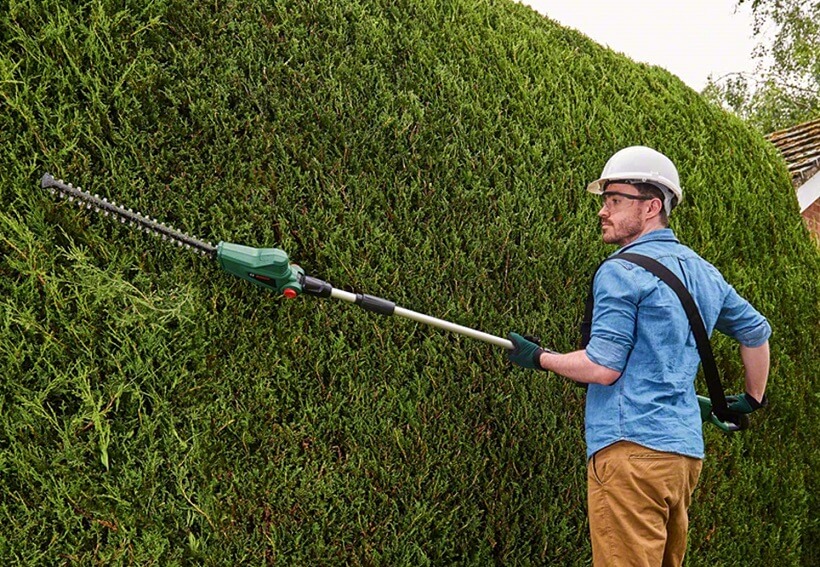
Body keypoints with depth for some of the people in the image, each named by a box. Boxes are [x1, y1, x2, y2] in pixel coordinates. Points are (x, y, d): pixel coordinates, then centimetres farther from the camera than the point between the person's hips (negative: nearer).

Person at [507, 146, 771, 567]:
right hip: (686, 451, 9)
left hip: (632, 448, -9)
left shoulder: (621, 271, -9)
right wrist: (753, 398, 41)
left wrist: (539, 358, 2)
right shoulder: (703, 272, 17)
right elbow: (756, 331, 29)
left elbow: (602, 368, -13)